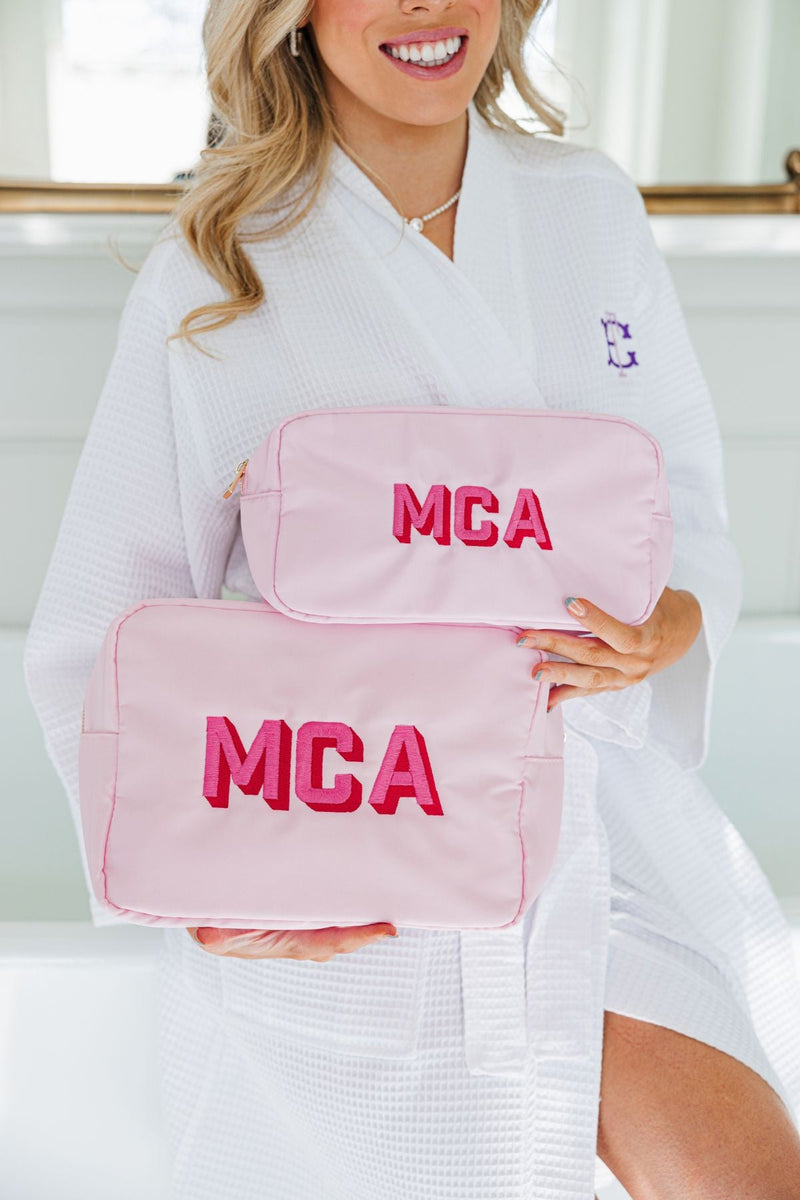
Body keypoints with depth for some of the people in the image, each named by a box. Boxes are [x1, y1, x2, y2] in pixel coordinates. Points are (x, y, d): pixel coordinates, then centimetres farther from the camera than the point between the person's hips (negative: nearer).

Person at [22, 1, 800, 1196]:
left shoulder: (593, 210, 5)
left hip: (596, 813, 2)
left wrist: (672, 622, -14)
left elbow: (691, 515, 10)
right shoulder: (210, 274, -4)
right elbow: (93, 633, -3)